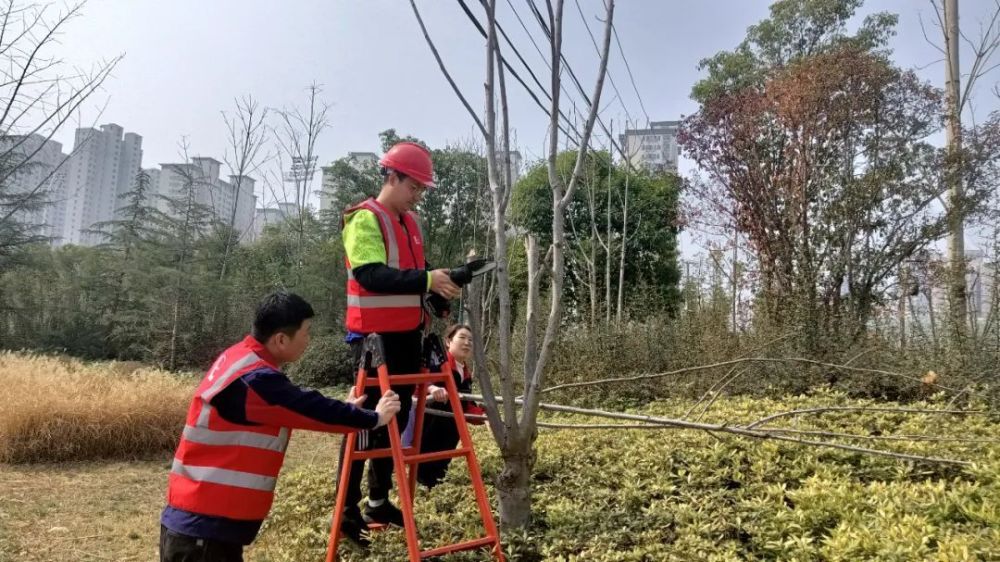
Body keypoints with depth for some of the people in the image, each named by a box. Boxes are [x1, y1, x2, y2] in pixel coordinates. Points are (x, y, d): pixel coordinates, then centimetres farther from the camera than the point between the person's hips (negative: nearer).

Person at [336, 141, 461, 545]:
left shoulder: (410, 221, 15)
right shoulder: (364, 219, -12)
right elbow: (371, 275, -27)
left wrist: (438, 286, 0)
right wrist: (426, 280, -35)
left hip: (407, 335, 9)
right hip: (375, 337, -8)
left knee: (397, 418, 13)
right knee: (366, 420, -3)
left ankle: (379, 500, 26)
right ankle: (347, 510, 9)